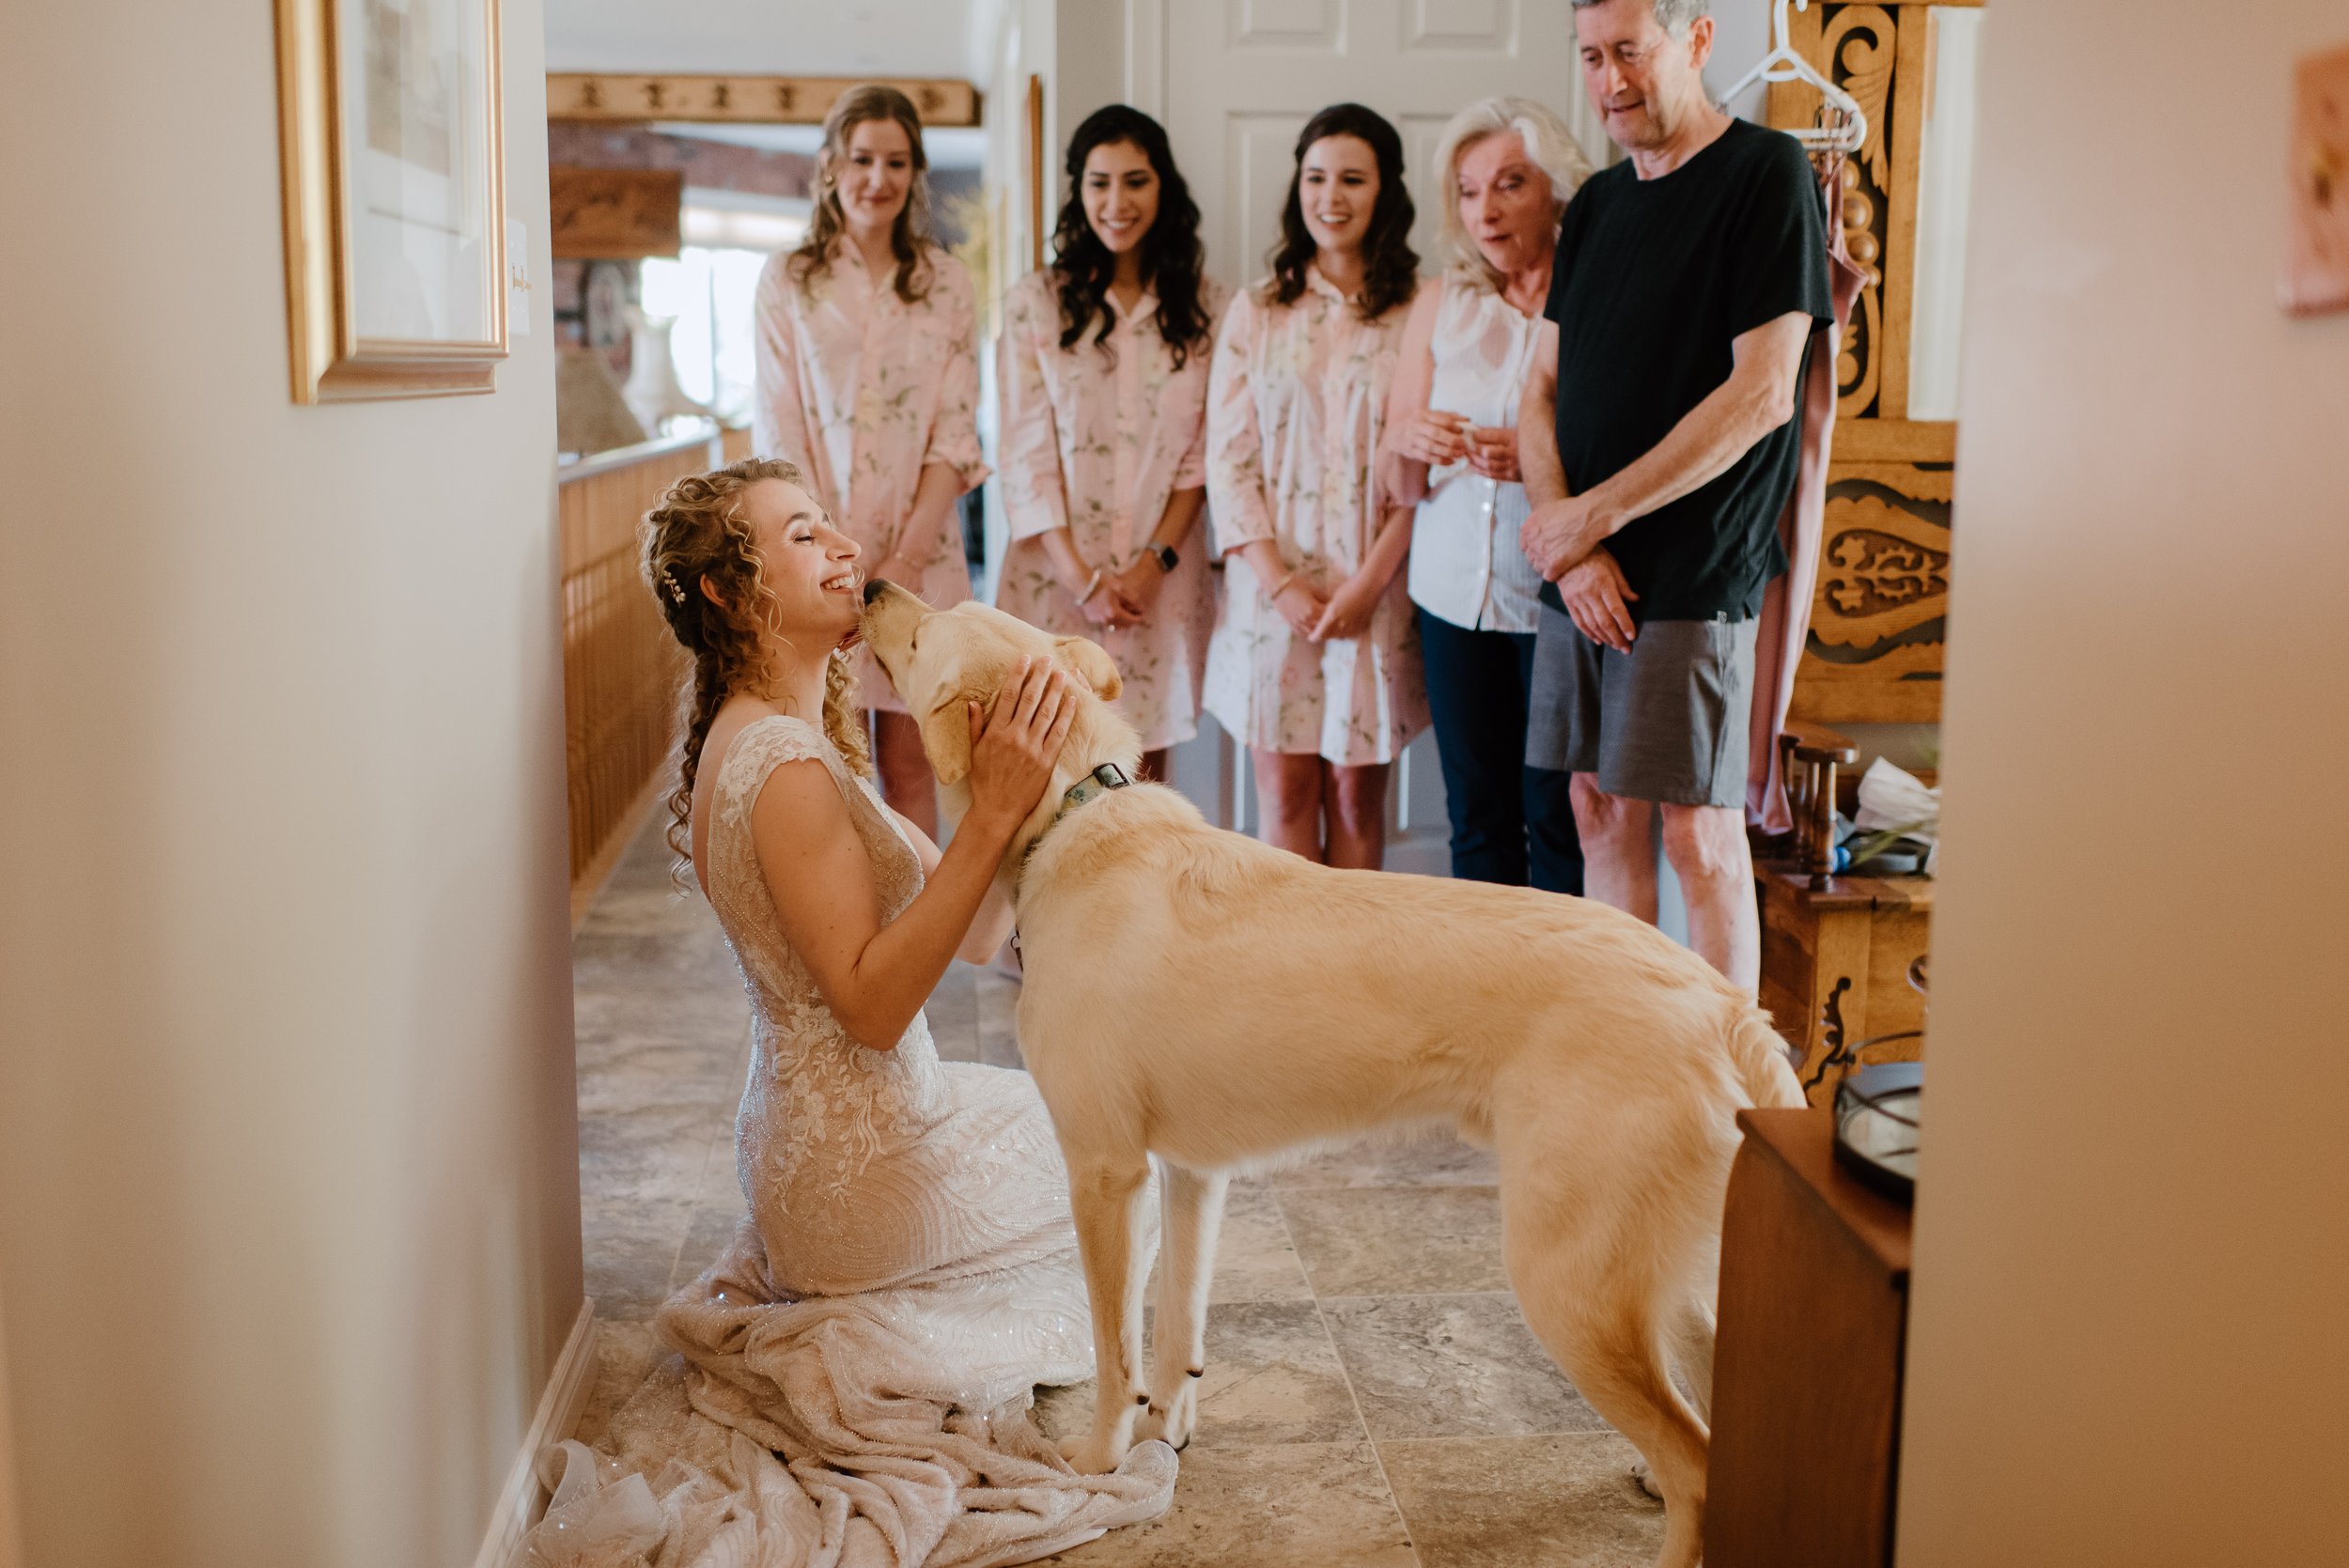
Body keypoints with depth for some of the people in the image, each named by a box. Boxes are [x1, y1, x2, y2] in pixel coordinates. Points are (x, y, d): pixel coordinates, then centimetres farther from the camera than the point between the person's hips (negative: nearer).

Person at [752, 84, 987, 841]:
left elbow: (955, 434, 2)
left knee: (909, 761, 4)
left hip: (923, 551, 1)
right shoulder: (786, 282, 4)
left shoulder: (946, 282, 8)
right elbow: (778, 437, -1)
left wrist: (906, 558, -10)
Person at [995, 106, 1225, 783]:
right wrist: (1080, 576, -10)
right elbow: (1027, 454, -2)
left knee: (1144, 779, 7)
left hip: (1160, 577, 1)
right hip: (1057, 570, -1)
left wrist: (1155, 560, -9)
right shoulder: (1035, 302, 1)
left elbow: (1204, 452, 3)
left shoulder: (1206, 308, 5)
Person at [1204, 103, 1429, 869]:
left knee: (1357, 792, 5)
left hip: (1374, 591, -1)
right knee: (1284, 792, 3)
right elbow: (1227, 458, 3)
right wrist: (1278, 579, -8)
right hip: (1272, 586, 1)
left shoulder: (1419, 314, 1)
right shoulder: (1256, 312, 8)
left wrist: (1368, 582, -11)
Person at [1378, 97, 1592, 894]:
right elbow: (1398, 486, 10)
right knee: (1476, 815, 9)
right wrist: (1408, 445, -12)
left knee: (1559, 820, -2)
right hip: (1456, 594, 4)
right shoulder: (1440, 306, 10)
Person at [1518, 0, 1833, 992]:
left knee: (1699, 834, -3)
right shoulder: (1597, 204, 15)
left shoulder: (1766, 175, -6)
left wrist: (1594, 515, -12)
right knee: (1600, 815, 10)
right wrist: (1570, 546, -5)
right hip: (1578, 574, 7)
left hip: (1694, 572, -7)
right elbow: (1542, 390, 12)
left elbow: (1761, 396, -14)